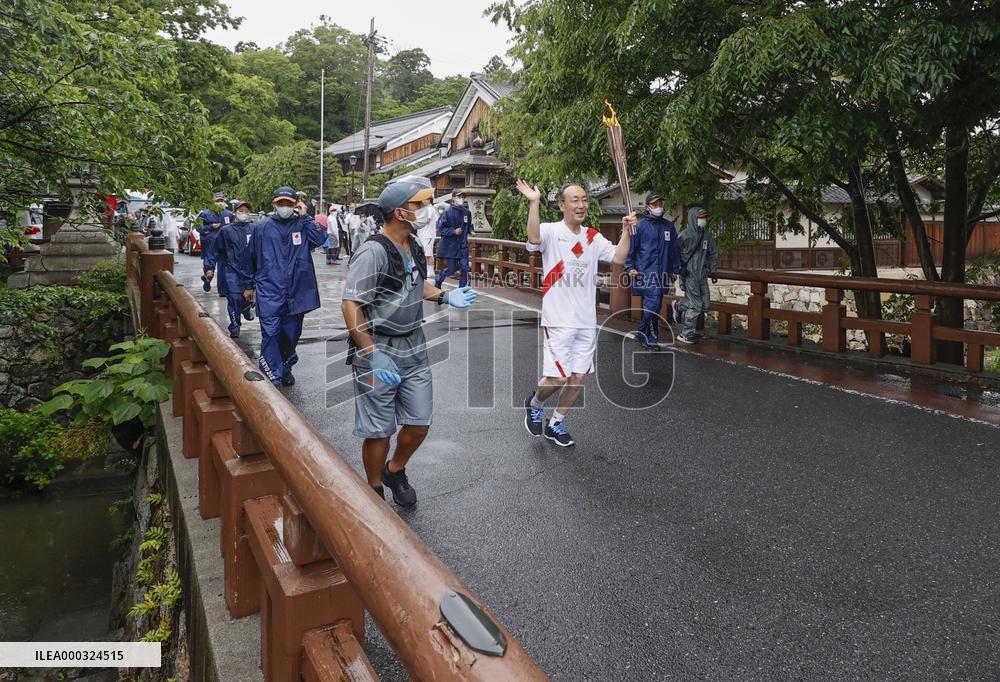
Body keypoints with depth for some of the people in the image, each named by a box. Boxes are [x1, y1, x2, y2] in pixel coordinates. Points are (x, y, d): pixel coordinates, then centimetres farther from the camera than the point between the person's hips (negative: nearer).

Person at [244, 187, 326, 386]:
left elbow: (319, 238, -15)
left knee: (291, 333, 13)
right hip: (269, 290, -1)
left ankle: (285, 369, 31)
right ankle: (272, 377, -5)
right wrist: (249, 285, 15)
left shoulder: (302, 225, 5)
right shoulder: (262, 227, 5)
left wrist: (304, 216, -10)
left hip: (296, 291, 2)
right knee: (270, 333, -8)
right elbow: (252, 258, 12)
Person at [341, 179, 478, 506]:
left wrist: (445, 296, 5)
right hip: (378, 350, -7)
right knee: (379, 431, 5)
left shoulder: (414, 246, 6)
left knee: (419, 423, 12)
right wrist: (373, 355, -27)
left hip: (414, 348, 8)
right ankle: (375, 491, 29)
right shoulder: (373, 252, -20)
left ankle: (395, 471, 39)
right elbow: (350, 305, -22)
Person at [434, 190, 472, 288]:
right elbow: (440, 228, -9)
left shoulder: (467, 212, 4)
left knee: (464, 268, -1)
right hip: (450, 246, -4)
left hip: (463, 245, 4)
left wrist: (470, 231, 0)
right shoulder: (448, 212, -10)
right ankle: (438, 280, 33)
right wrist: (453, 231, -16)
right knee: (451, 269, 4)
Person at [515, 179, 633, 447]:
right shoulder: (551, 231, -7)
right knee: (558, 377, -8)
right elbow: (534, 239, -30)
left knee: (578, 377, 9)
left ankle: (556, 424, 28)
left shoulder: (593, 237, 10)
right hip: (558, 320, -6)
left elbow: (619, 258, 4)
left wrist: (626, 231, -6)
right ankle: (534, 404, 25)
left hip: (586, 320, 6)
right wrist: (534, 203, -36)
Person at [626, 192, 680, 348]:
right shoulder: (640, 226, -1)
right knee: (653, 303, -15)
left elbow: (674, 249, 16)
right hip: (645, 272, -5)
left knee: (654, 306, 9)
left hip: (662, 273, 5)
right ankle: (651, 337, -2)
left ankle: (643, 334, 21)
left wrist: (675, 269, 13)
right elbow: (631, 248, 0)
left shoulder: (669, 226, 12)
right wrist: (630, 267, -8)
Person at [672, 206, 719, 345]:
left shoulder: (707, 235, 10)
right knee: (696, 305, -6)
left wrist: (713, 270, 15)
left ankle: (679, 307, 30)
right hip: (689, 274, -7)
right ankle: (685, 335, 8)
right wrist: (680, 270, -11)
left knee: (705, 305, 6)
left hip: (702, 275, 7)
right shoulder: (685, 235, -10)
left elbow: (713, 253, 19)